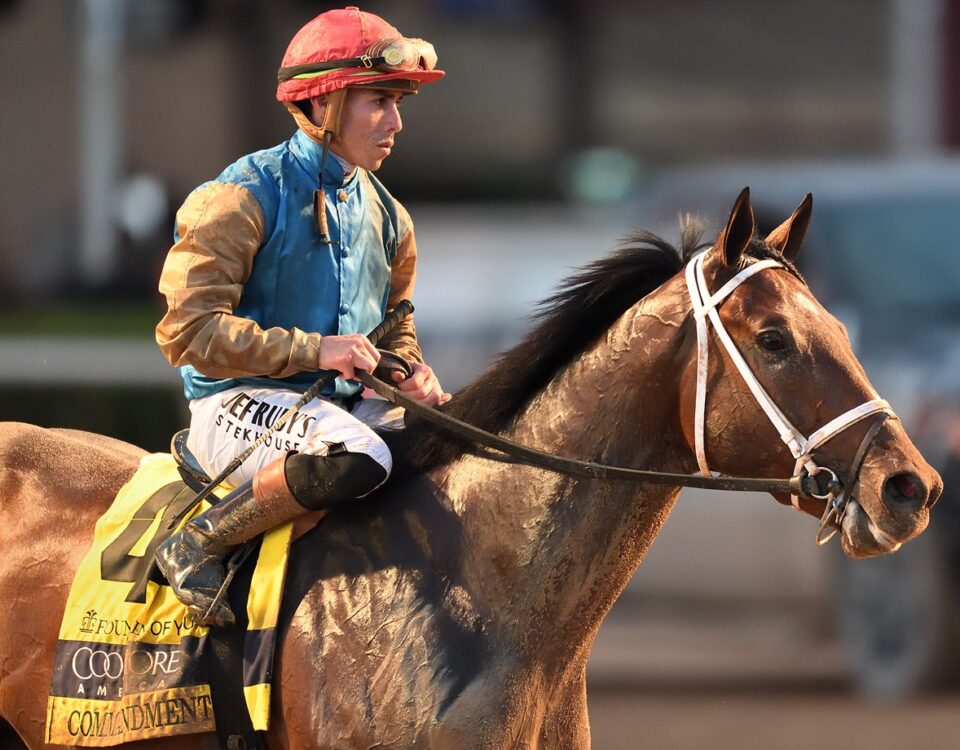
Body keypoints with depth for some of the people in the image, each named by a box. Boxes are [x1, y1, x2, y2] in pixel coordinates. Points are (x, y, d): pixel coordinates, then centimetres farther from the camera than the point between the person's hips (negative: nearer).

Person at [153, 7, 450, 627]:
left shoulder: (386, 216, 13)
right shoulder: (243, 198, -10)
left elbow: (396, 334, 27)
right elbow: (188, 331, -16)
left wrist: (412, 375, 2)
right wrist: (313, 349, -20)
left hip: (350, 405, 8)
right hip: (240, 406, -8)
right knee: (357, 457, -38)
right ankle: (198, 546, -22)